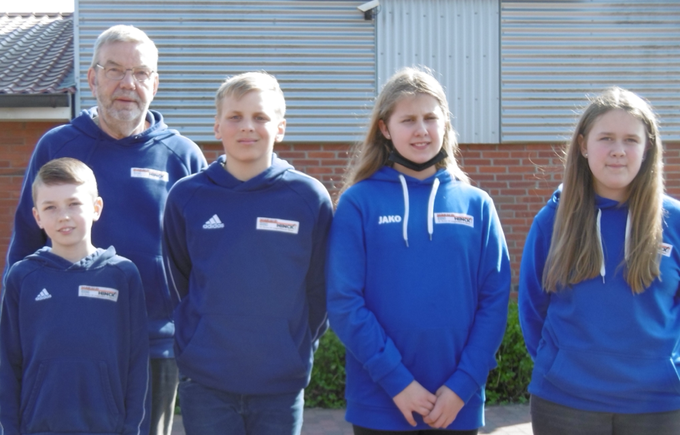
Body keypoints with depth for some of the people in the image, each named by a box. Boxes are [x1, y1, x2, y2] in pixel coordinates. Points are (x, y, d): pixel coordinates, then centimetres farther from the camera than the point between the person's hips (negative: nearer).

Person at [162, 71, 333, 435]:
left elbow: (320, 287, 5)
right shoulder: (186, 196, 0)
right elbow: (175, 280, 11)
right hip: (205, 384, 0)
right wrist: (191, 342, 11)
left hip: (282, 384, 0)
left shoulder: (310, 197, -3)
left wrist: (300, 346, 5)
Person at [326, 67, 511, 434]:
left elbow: (494, 300, 2)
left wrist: (464, 384, -8)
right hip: (379, 404, -2)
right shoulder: (359, 202, -2)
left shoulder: (476, 205, 5)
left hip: (457, 405, 2)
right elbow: (343, 302, -7)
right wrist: (396, 380, -13)